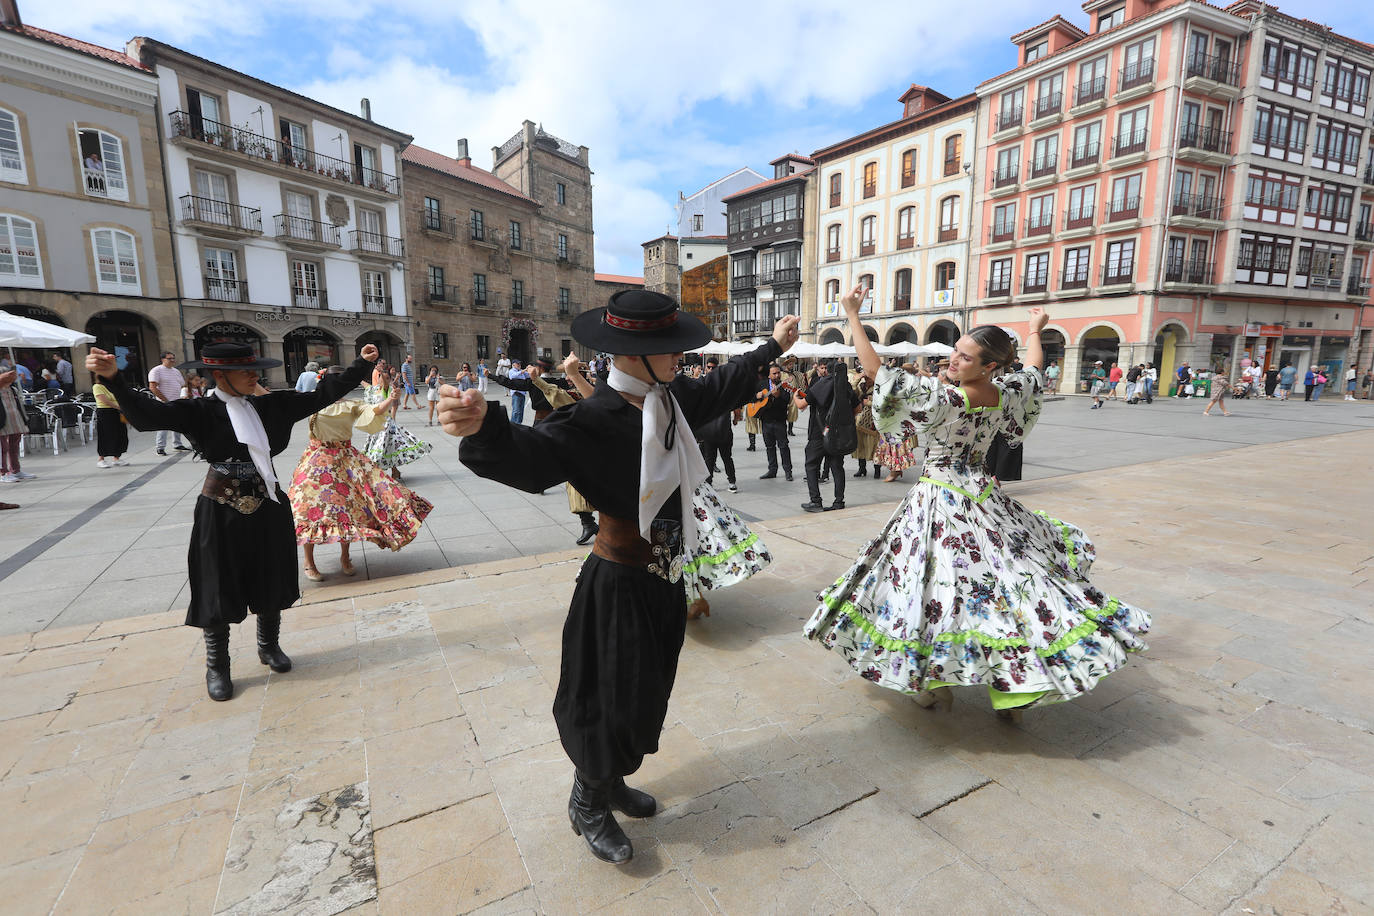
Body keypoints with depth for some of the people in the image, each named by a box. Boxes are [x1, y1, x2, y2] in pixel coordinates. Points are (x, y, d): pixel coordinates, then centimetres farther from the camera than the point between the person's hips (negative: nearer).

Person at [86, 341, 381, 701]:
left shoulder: (272, 405, 2)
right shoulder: (200, 411, -7)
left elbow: (322, 394, 4)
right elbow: (146, 414, -19)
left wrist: (362, 365, 3)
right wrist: (112, 378, -35)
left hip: (269, 509, 4)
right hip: (221, 513, -3)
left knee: (272, 581, 15)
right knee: (220, 587, 7)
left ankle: (269, 646, 37)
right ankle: (217, 667, 25)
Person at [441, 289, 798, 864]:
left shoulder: (673, 398, -1)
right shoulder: (593, 420, -24)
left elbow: (723, 385, 17)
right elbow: (529, 457, -37)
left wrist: (773, 346, 30)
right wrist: (483, 429, -59)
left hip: (664, 577, 8)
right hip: (618, 584, -8)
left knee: (648, 689, 22)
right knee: (612, 697, 7)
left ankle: (612, 782, 48)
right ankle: (588, 804, 36)